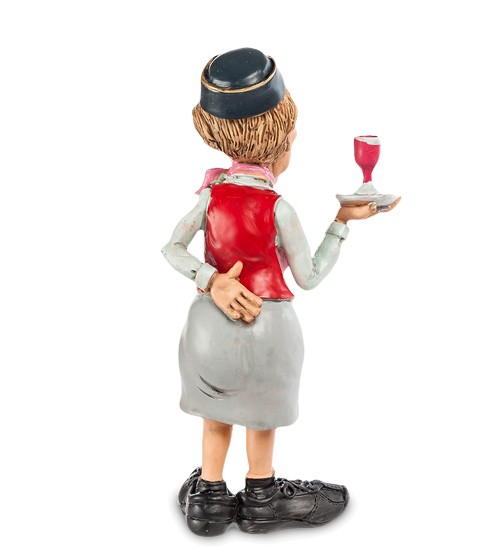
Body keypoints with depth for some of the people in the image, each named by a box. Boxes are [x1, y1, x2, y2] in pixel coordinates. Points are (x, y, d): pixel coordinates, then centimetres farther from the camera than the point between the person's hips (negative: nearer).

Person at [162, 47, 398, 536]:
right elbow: (310, 277, -8)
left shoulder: (211, 190, -5)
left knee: (217, 416, 22)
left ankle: (209, 499, 37)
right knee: (261, 416, 19)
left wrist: (211, 281, -18)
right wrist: (343, 221, -4)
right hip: (264, 323, -4)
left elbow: (172, 249, -8)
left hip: (210, 320, 4)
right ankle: (260, 499, 38)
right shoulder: (277, 208, -18)